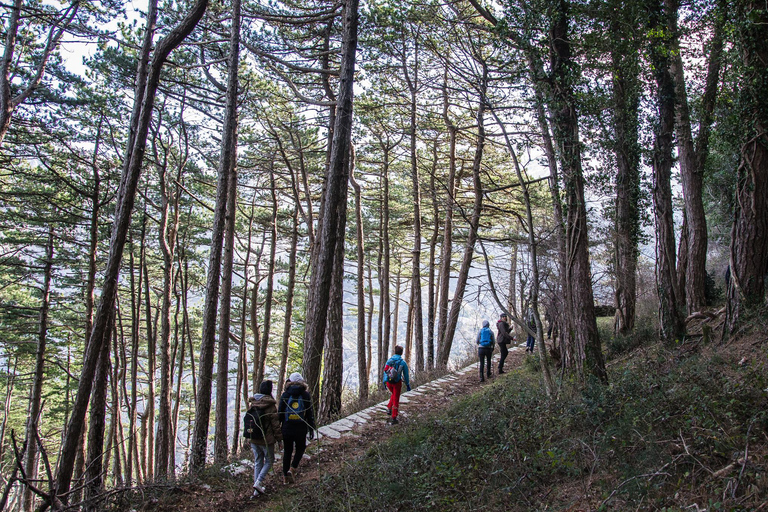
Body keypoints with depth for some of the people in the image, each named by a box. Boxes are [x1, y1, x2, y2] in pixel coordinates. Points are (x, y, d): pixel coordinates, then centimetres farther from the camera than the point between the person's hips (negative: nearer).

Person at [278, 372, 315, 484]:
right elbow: (310, 413, 2)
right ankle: (293, 468, -1)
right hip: (301, 428, -1)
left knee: (287, 450, 12)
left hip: (287, 428, 1)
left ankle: (286, 475, 13)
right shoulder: (305, 395, 1)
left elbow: (280, 412, 2)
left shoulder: (285, 394, 2)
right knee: (300, 448, 17)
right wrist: (311, 428, 8)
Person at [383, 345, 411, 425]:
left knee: (393, 394, 31)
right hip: (397, 382, -3)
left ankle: (389, 409, 26)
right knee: (396, 400, 6)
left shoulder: (389, 360, 0)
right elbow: (406, 375, -3)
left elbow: (385, 371, 6)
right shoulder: (403, 362, -8)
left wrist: (384, 382, 17)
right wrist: (408, 385, 8)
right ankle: (393, 419, 7)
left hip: (388, 382, 3)